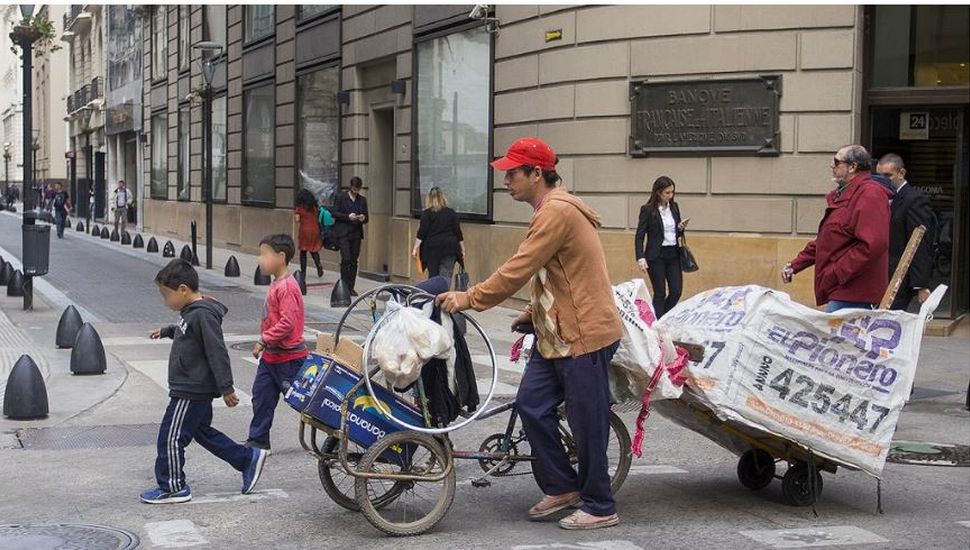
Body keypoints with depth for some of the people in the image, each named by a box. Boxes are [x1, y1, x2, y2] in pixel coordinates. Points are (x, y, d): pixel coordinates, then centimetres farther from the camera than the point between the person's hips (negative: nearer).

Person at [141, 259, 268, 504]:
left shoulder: (202, 315, -23)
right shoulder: (191, 312, 8)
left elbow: (217, 353, -24)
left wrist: (226, 388, -23)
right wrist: (166, 331, 36)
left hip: (190, 392, -11)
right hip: (195, 390, 11)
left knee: (171, 437, -2)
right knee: (202, 431, 20)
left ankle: (173, 488, 9)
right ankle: (249, 459, 25)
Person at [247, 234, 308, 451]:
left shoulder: (287, 287, -21)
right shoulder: (276, 284, 9)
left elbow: (287, 323, -28)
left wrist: (264, 340, -23)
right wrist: (265, 343, 15)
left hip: (288, 358, -10)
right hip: (271, 356, 10)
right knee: (261, 396, 11)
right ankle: (258, 440, 20)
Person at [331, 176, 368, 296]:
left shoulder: (362, 200, 13)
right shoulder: (340, 197, 2)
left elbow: (366, 217, 16)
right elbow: (335, 213, -3)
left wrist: (363, 218, -8)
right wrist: (348, 216, -16)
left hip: (356, 233, 4)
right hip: (344, 233, -4)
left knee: (354, 261, 4)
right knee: (346, 259, -12)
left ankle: (351, 287, 9)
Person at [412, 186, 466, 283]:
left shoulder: (426, 213, -2)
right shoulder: (451, 213, 6)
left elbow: (421, 233, -8)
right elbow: (458, 232, 6)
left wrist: (415, 248, -7)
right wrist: (462, 249, 12)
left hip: (432, 248, -1)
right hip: (449, 248, 1)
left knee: (433, 276, 9)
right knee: (446, 276, -4)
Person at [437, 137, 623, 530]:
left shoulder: (557, 211, -19)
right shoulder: (551, 210, 15)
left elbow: (518, 270, -23)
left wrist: (469, 299, -17)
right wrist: (533, 312, 13)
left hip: (583, 334, -10)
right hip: (555, 333, 10)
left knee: (587, 423, -1)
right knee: (531, 405, 8)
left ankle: (600, 508, 11)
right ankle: (562, 487, 20)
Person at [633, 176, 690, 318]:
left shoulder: (674, 207, 7)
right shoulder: (648, 210, -10)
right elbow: (639, 236, -10)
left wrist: (681, 227, -5)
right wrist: (640, 258, -21)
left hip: (673, 254, 5)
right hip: (656, 256, -5)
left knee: (677, 291, 3)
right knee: (660, 294, -1)